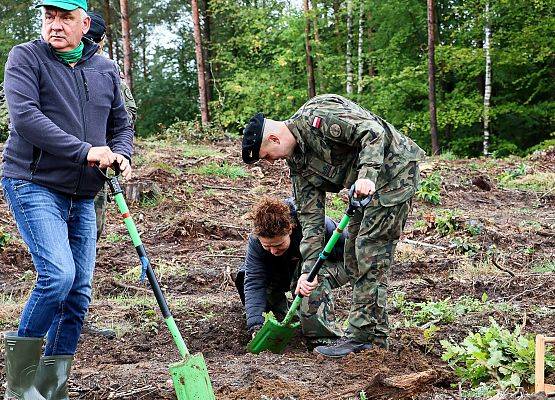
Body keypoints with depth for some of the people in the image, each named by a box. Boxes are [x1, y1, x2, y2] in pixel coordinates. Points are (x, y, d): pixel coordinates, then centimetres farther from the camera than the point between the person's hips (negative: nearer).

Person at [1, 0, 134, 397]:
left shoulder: (105, 69, 13)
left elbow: (121, 124, 20)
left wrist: (121, 155, -4)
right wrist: (84, 151, -22)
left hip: (82, 197, 6)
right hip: (34, 185, -6)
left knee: (79, 293, 4)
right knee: (58, 275, -21)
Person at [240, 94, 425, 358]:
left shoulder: (317, 118, -21)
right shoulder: (297, 160, 7)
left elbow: (373, 131, -26)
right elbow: (310, 215, 6)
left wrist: (366, 176, -37)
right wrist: (307, 269, 1)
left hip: (393, 171, -10)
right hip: (368, 185, 10)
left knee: (370, 253, -12)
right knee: (354, 256, 9)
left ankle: (361, 336, -9)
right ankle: (376, 333, 15)